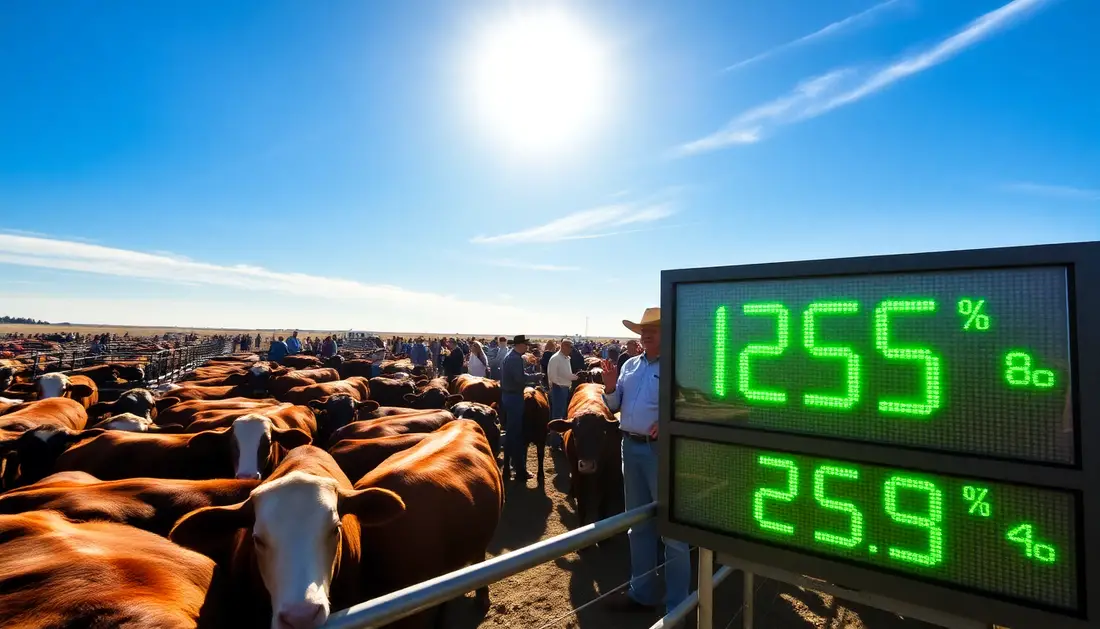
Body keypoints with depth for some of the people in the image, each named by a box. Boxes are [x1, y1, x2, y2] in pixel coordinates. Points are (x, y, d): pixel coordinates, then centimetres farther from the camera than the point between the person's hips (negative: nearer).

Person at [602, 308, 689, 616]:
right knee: (639, 524, 18)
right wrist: (610, 386, -7)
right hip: (630, 446, 7)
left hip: (662, 449, -7)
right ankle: (642, 591, 34)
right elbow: (614, 405, 13)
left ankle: (676, 604, 19)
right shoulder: (630, 365, 10)